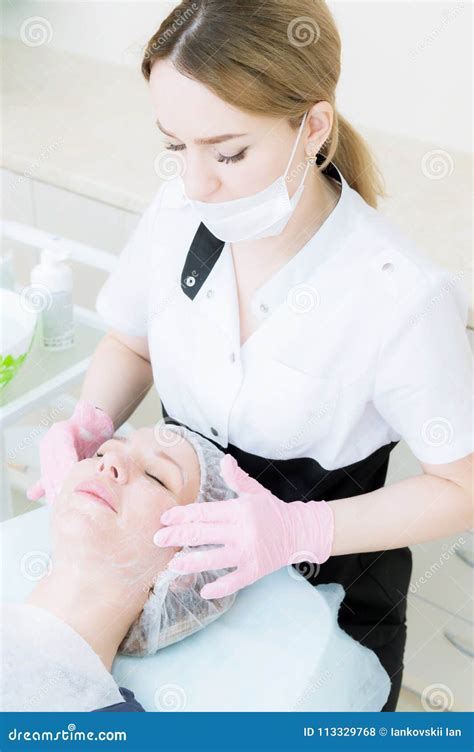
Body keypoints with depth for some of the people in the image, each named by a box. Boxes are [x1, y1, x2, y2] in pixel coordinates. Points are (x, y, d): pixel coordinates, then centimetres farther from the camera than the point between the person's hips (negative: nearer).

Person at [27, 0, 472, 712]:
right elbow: (131, 344, 4)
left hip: (326, 586, -3)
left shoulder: (401, 298, -30)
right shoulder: (179, 210, -16)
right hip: (187, 546, 4)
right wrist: (92, 423, -17)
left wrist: (299, 530, -30)